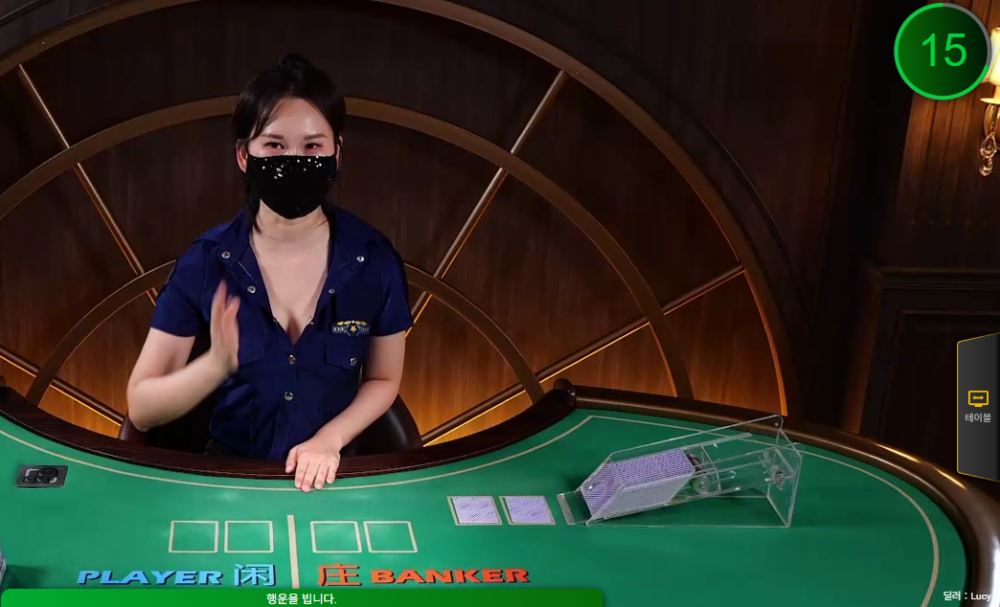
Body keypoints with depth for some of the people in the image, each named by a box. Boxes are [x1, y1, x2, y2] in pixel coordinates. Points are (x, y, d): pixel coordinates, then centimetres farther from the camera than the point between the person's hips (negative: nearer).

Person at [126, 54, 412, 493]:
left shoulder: (374, 260, -9)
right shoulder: (205, 263, -11)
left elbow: (383, 379, 4)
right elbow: (141, 410, -10)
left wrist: (329, 439, -12)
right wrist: (217, 364, -26)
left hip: (333, 473, 1)